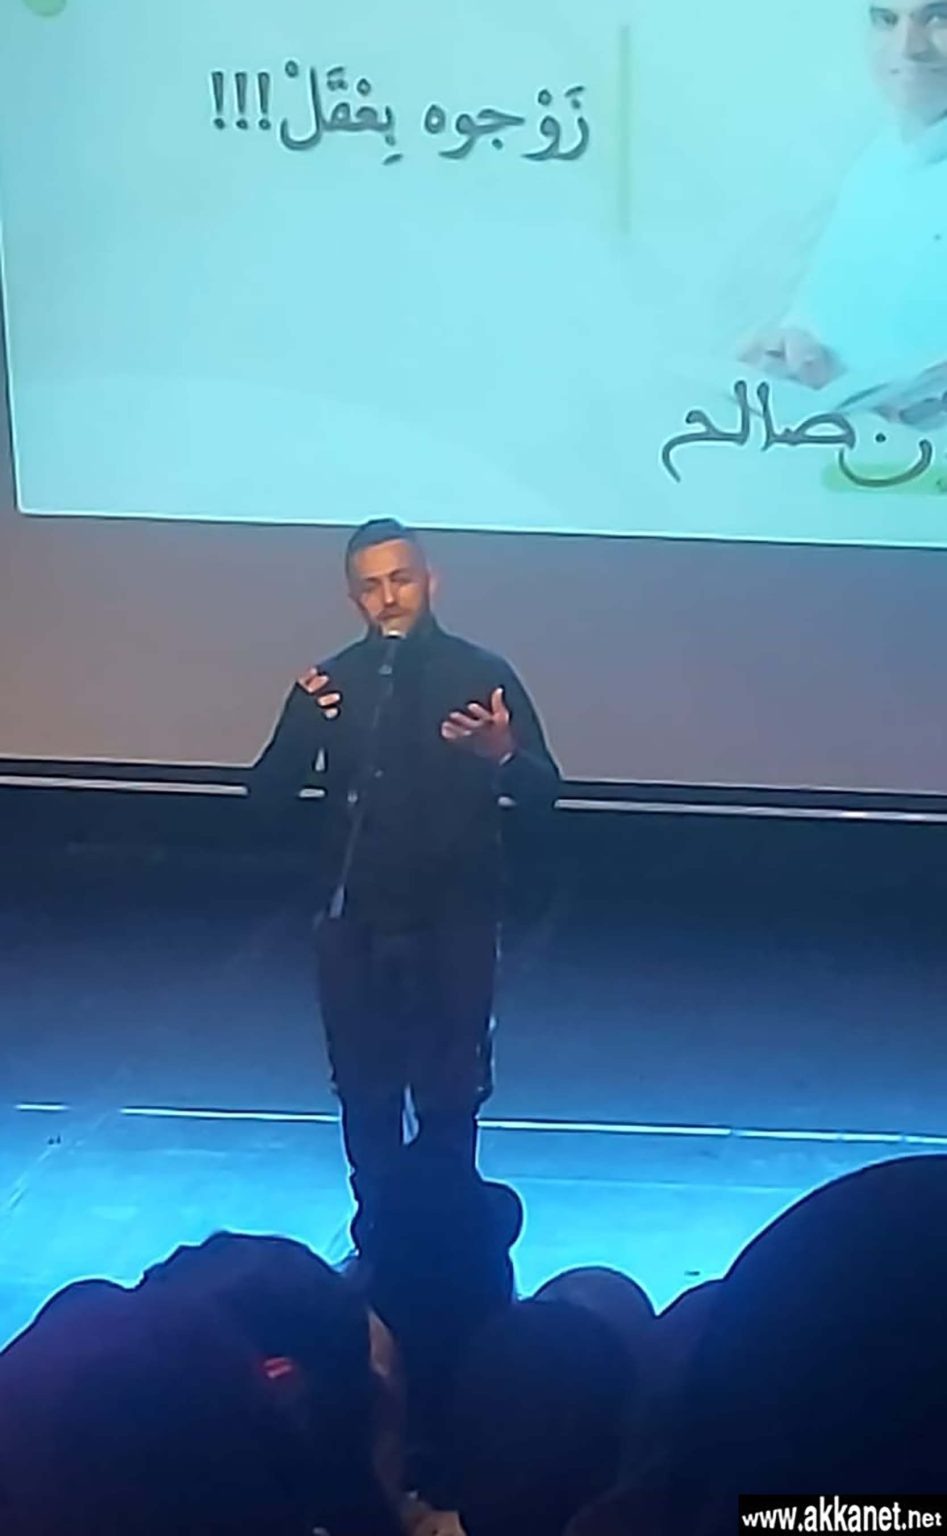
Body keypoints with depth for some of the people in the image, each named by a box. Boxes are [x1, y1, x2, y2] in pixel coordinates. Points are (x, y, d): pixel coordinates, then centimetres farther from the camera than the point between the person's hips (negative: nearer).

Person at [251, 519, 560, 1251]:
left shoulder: (482, 674, -6)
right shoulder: (332, 681, -1)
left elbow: (545, 790, -8)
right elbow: (267, 790, -6)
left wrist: (502, 756, -31)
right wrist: (304, 726, -26)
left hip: (454, 924, -2)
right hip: (356, 922, 2)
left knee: (448, 1093, 5)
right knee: (365, 1091, 12)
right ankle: (375, 1240, 28)